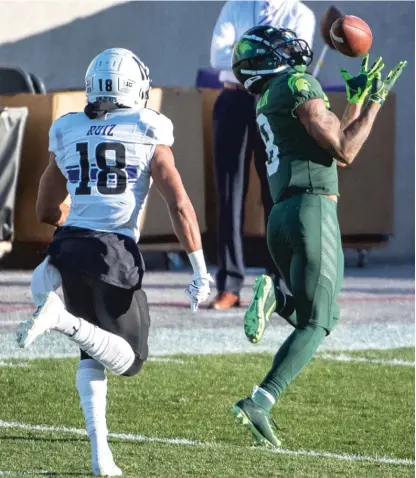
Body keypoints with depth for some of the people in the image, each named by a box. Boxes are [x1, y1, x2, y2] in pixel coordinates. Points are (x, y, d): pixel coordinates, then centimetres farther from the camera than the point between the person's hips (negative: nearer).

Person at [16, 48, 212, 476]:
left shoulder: (66, 133, 12)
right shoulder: (148, 134, 1)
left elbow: (47, 211, 21)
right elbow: (179, 206, -4)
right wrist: (200, 270, -2)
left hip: (69, 246, 5)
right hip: (115, 251, -5)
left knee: (93, 355, 18)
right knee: (129, 359, 3)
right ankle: (62, 318, -24)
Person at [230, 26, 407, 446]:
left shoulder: (267, 101, 21)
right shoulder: (299, 84, -5)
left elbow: (332, 140, 26)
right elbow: (343, 152, -6)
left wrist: (357, 99, 27)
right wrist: (373, 104, 3)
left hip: (281, 216, 8)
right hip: (312, 208, -8)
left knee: (320, 313, 20)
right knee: (316, 323, -7)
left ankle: (275, 297, -9)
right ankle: (259, 402, -20)